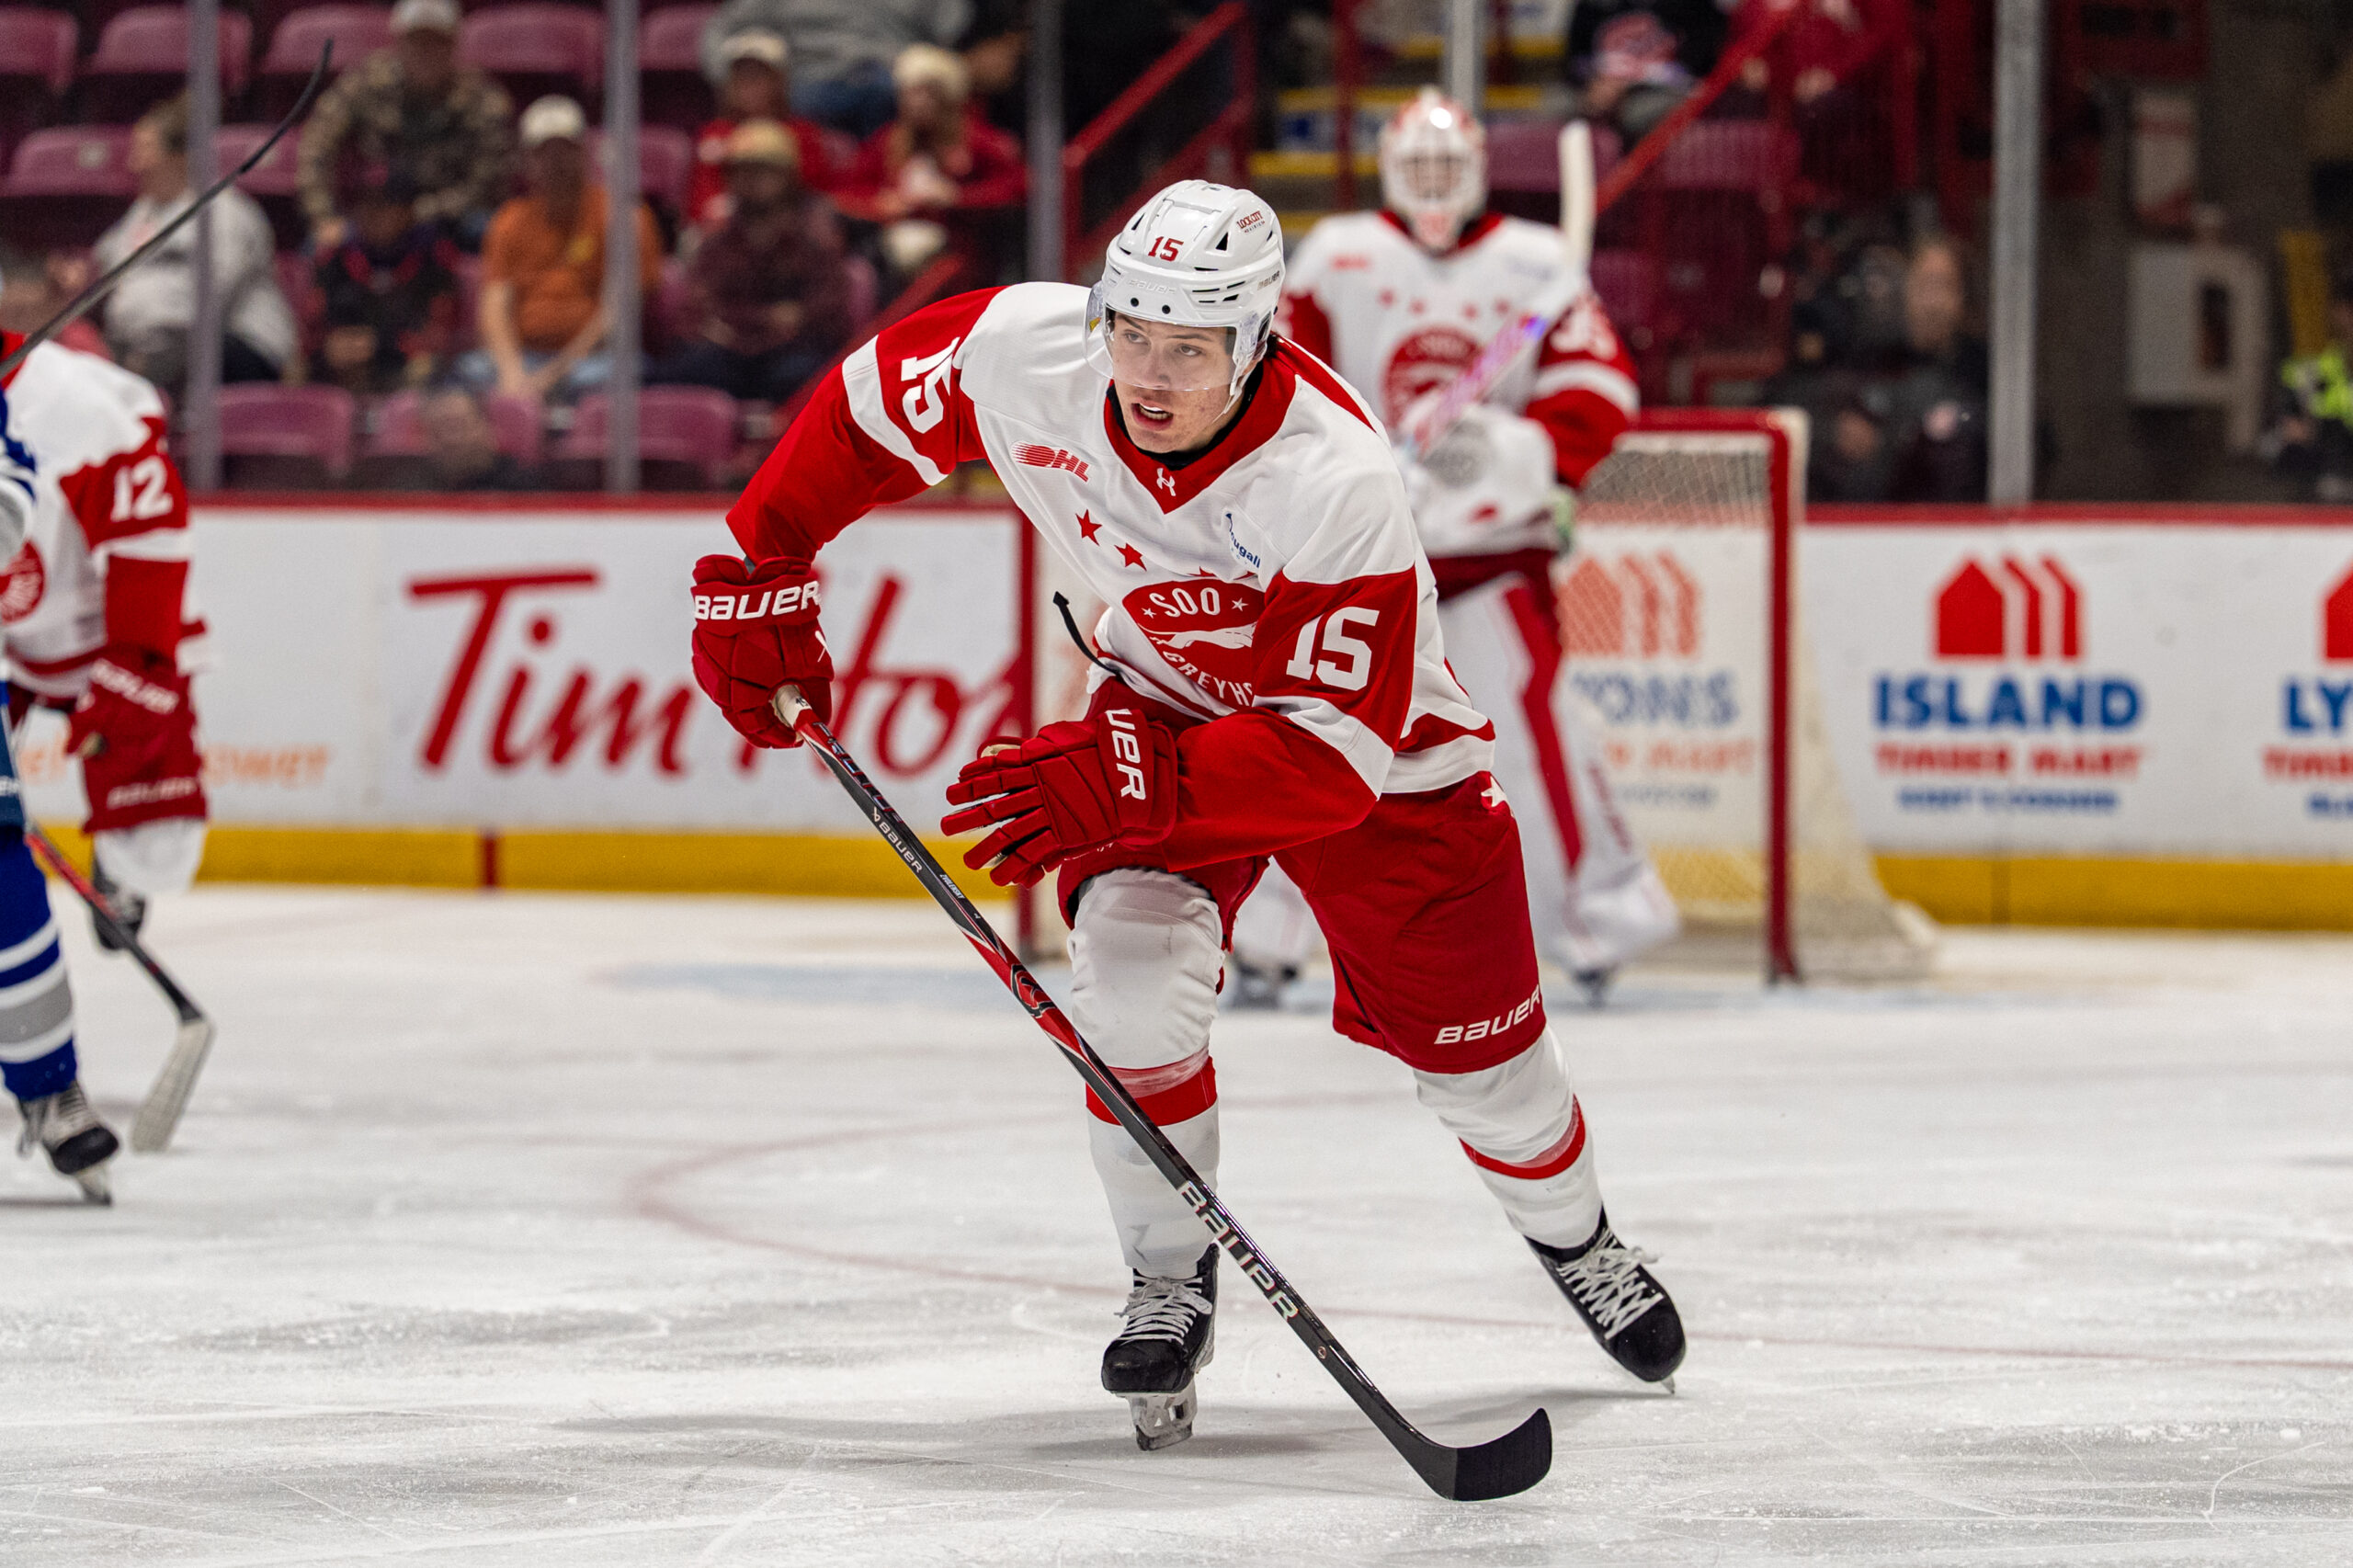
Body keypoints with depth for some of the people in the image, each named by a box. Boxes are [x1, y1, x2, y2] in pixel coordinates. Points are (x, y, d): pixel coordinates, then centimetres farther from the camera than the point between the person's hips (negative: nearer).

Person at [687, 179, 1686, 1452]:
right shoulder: (1025, 352, -28)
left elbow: (1336, 759, -39)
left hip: (1368, 739, -3)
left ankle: (1573, 1237, 39)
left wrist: (1136, 781, -49)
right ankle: (1170, 1282, 2)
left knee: (1474, 1053, 6)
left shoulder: (1336, 479, -40)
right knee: (1132, 981, -21)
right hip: (1162, 696, 3)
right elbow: (868, 410, -7)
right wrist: (760, 572, -8)